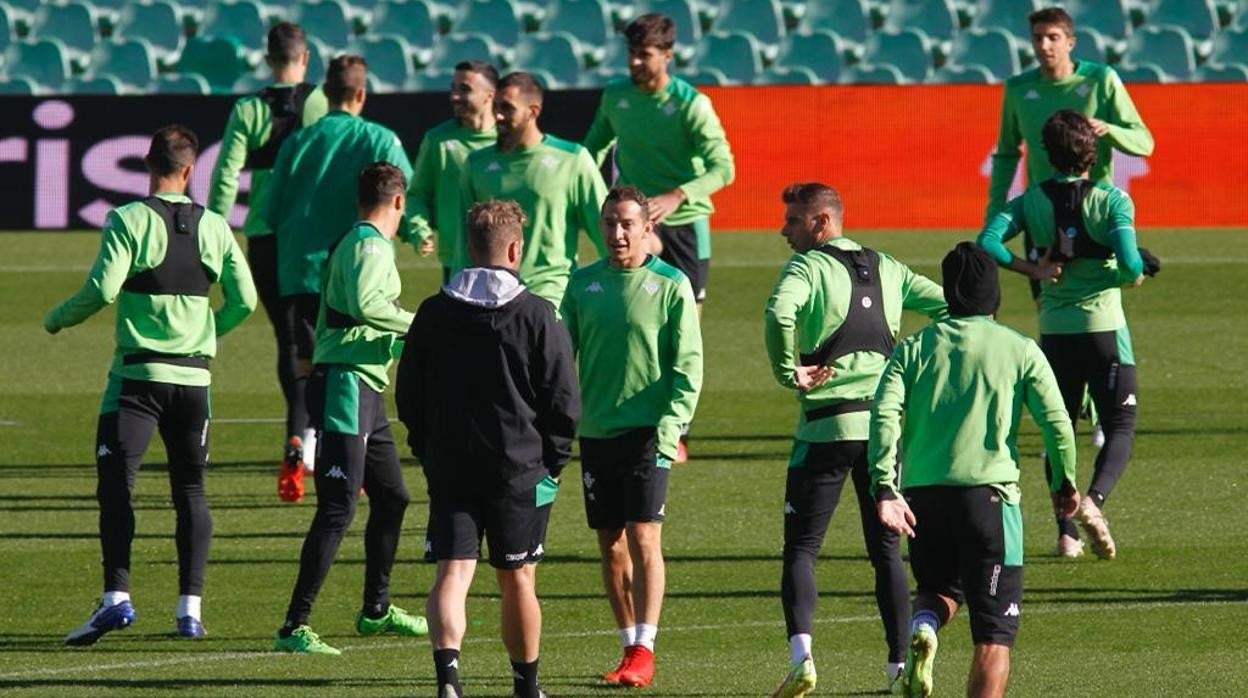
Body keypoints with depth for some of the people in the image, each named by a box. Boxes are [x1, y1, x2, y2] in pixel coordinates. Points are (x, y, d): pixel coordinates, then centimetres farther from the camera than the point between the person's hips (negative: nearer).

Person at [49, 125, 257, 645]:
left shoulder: (129, 220, -7)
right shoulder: (213, 227, 5)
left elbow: (102, 289, -15)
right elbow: (244, 300, 5)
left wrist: (57, 319, 3)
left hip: (138, 373, -4)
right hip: (194, 376, 4)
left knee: (116, 484, -5)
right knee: (190, 491, 10)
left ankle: (116, 597, -19)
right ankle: (190, 608, 6)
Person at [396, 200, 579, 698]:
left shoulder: (433, 312, 2)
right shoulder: (536, 316, -7)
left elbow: (407, 395, 7)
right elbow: (564, 402, -6)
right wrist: (552, 462, 6)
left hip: (448, 469, 2)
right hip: (520, 470, -2)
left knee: (452, 572, -4)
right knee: (517, 580, 10)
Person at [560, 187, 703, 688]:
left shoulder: (670, 286, -2)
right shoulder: (583, 284, 9)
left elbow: (688, 364, -4)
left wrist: (671, 424, -13)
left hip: (647, 432, -4)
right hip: (595, 430, 4)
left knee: (644, 537, -11)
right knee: (610, 544, 7)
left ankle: (644, 651, -11)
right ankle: (629, 646, 15)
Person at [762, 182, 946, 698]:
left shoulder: (807, 267, -4)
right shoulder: (886, 269, 14)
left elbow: (779, 314, -24)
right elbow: (946, 307, 12)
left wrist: (789, 373, -13)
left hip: (826, 427, -5)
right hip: (885, 425, 5)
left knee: (801, 548, 1)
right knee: (887, 550, 13)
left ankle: (800, 653, -17)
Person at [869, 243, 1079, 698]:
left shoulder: (914, 349, 9)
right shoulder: (1020, 351, 4)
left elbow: (885, 413, -5)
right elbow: (1056, 422, -2)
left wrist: (884, 486, -11)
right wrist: (1064, 484, 14)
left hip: (922, 493, 3)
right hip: (989, 493, -3)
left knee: (938, 588, 27)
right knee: (994, 632, 2)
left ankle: (922, 628, -7)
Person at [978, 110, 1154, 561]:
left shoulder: (1031, 201, 0)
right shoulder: (1111, 201, -9)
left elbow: (988, 243, -14)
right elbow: (1129, 265, -19)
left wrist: (1034, 270, -4)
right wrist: (1136, 273, 4)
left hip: (1054, 332, 3)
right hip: (1104, 327, -3)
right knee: (1120, 427, 5)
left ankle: (1067, 532, 9)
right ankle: (1094, 501, -22)